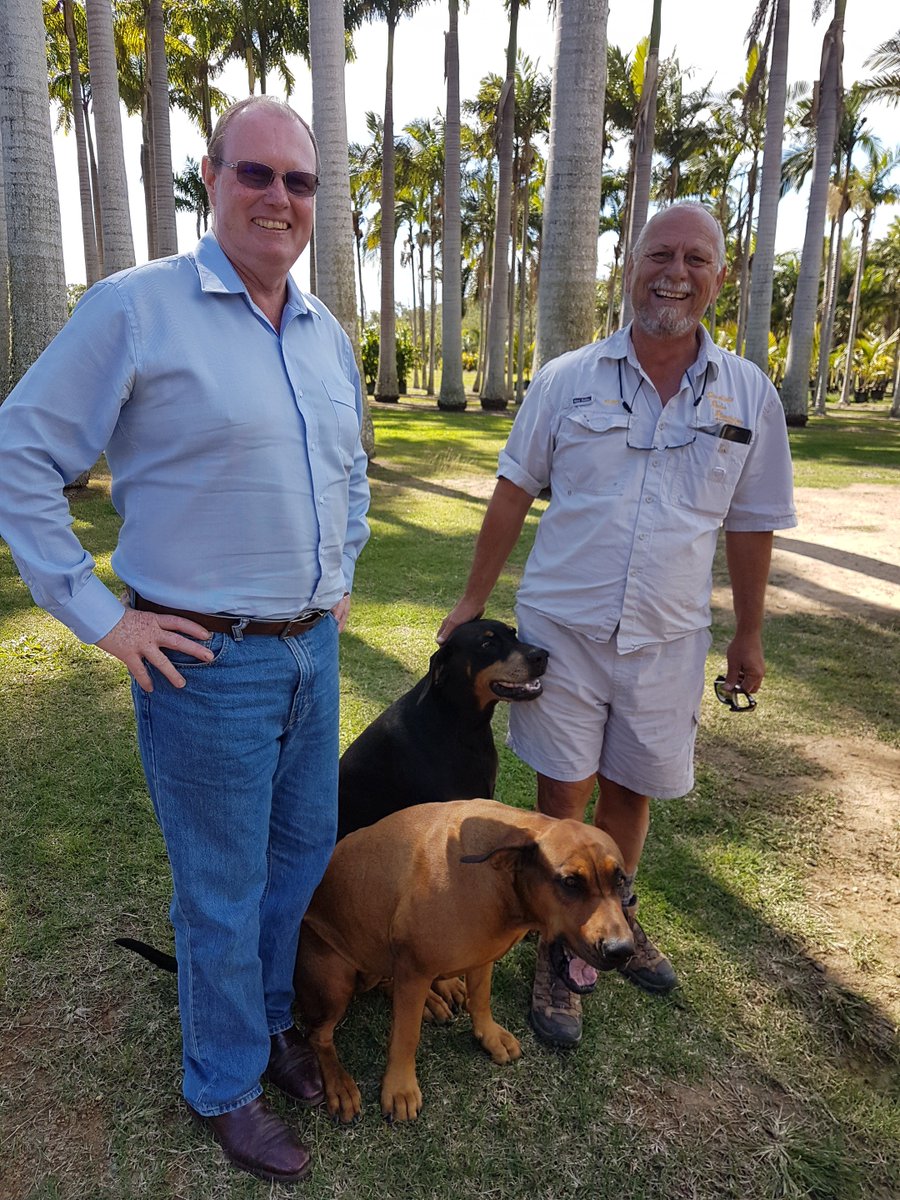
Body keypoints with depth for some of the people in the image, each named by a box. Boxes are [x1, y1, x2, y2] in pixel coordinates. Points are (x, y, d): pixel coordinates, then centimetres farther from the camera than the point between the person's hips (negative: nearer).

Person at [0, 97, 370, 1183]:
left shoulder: (327, 334, 10)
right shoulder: (135, 308, -10)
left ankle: (267, 1014, 48)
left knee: (306, 847, 21)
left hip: (312, 650, 7)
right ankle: (224, 1082, 37)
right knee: (223, 887, 10)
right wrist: (98, 615, -12)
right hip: (205, 659, -6)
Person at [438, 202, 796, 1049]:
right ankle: (560, 949, 27)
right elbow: (513, 494, 2)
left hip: (667, 640, 2)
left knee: (631, 790, 16)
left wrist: (748, 635, 11)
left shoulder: (750, 397, 0)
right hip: (562, 627, -1)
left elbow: (751, 526, 7)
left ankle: (614, 913, 43)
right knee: (563, 794, 7)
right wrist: (473, 602, 4)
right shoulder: (566, 380, -3)